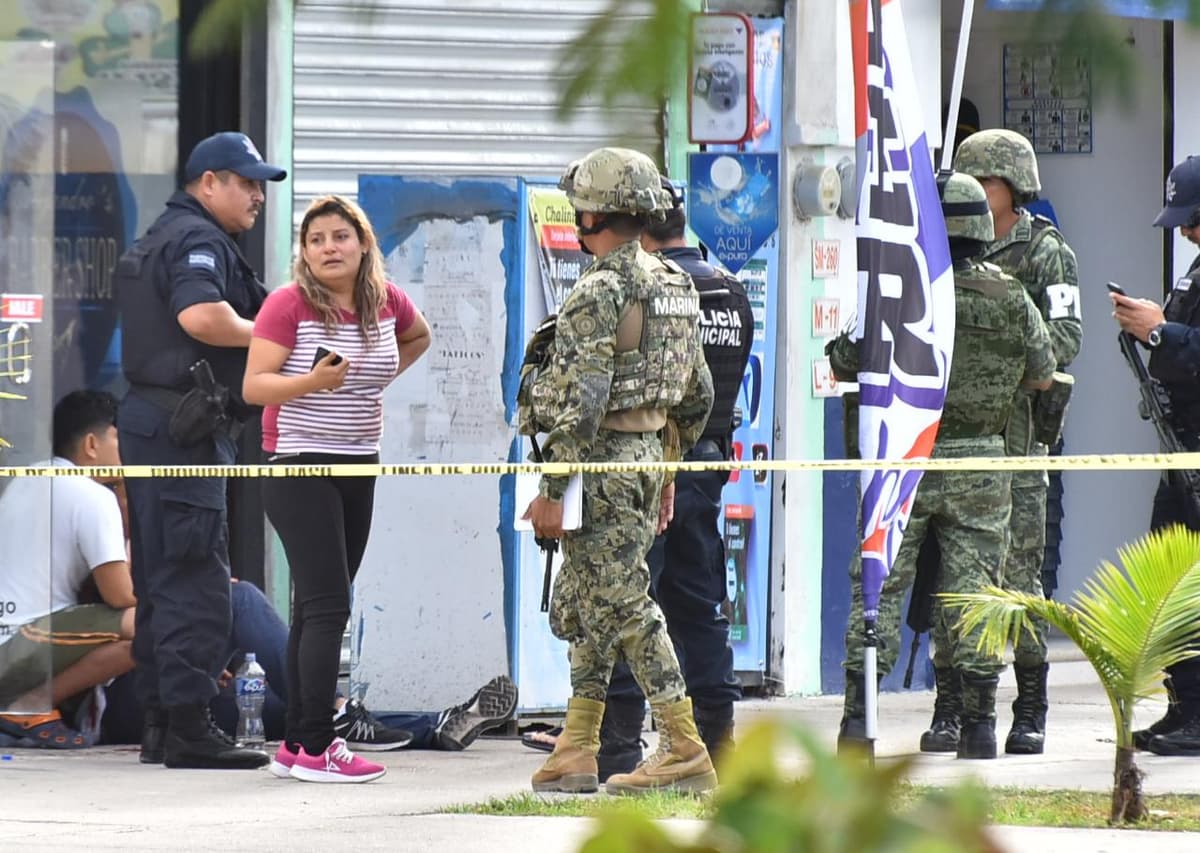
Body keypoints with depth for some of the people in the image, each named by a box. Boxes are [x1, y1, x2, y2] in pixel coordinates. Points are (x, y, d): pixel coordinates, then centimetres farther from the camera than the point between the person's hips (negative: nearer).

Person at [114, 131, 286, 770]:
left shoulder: (160, 238, 23)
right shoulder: (197, 239, -11)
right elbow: (201, 316, -28)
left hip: (150, 422, 11)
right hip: (183, 428, -11)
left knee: (163, 581, 12)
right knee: (196, 580, -11)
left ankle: (160, 723, 15)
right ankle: (188, 729, -13)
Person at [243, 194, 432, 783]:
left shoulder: (386, 300, 5)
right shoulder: (288, 305, -11)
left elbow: (418, 337, 28)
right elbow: (253, 386, -13)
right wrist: (312, 382, -29)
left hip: (358, 464, 7)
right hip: (300, 467, -6)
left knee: (318, 608, 10)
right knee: (327, 606, -13)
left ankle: (296, 743, 15)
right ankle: (316, 748, -13)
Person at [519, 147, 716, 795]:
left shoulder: (598, 293, -16)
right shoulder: (675, 286, 13)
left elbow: (580, 404, -21)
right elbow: (697, 393, 19)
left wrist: (552, 491, -18)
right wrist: (666, 472, 26)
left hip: (602, 465, -9)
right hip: (647, 458, 9)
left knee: (625, 607, -7)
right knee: (582, 607, 15)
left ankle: (686, 753, -7)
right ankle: (576, 754, 17)